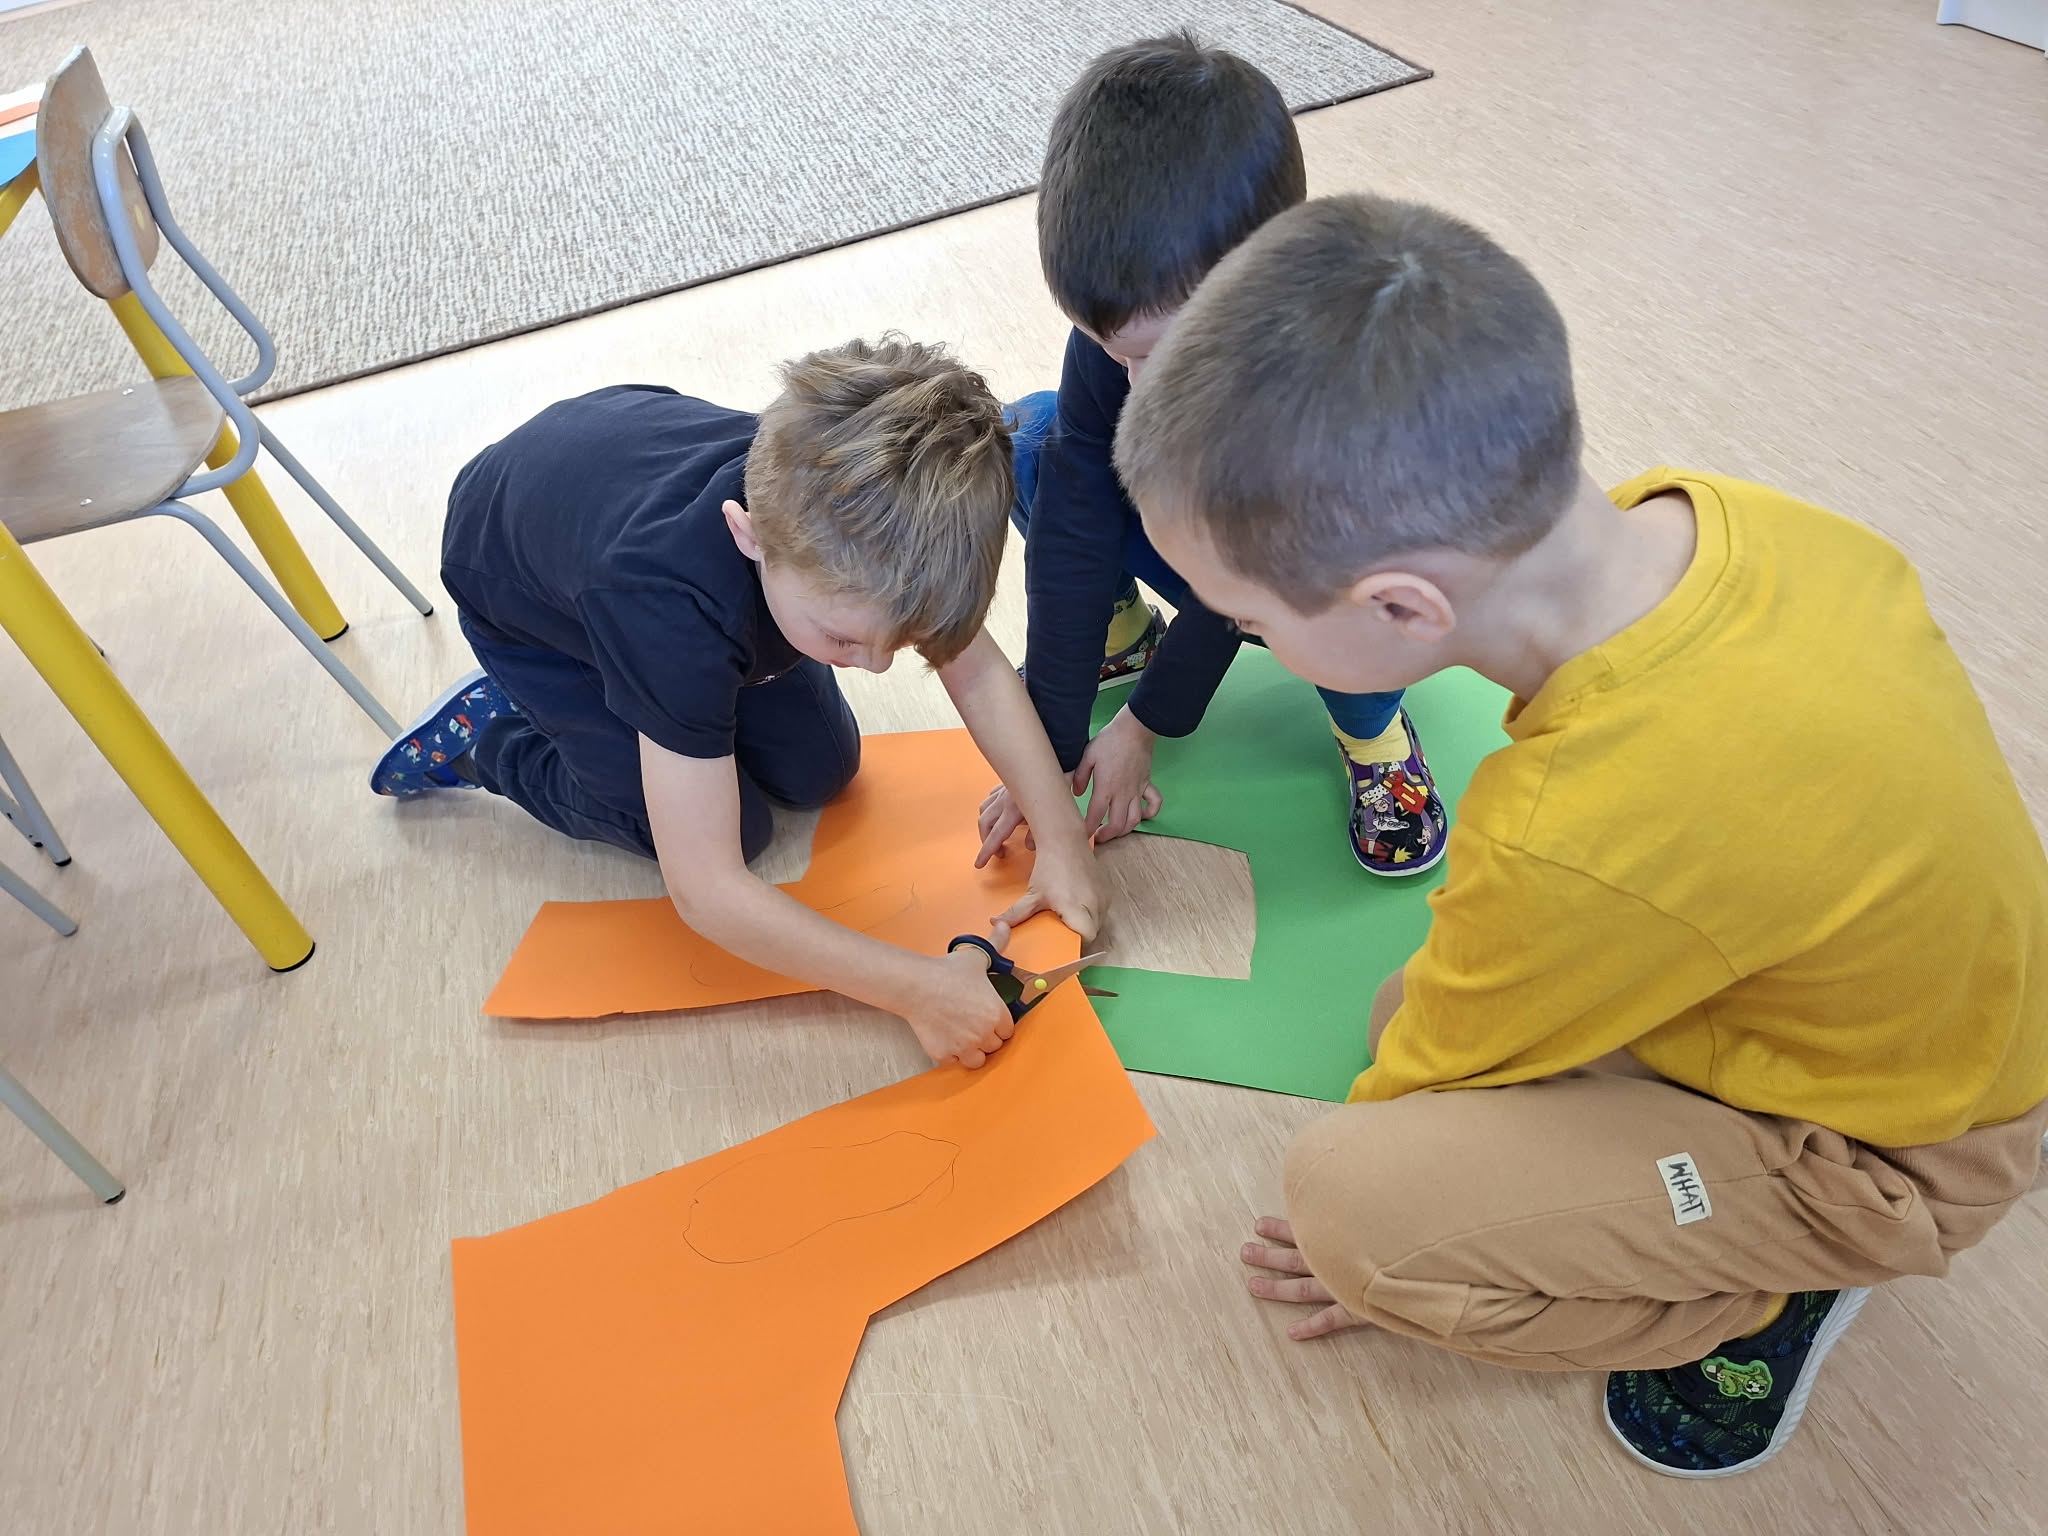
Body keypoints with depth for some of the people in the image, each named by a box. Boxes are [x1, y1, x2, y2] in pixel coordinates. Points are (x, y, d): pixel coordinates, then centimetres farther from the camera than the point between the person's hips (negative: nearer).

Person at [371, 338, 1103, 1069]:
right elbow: (705, 891, -44)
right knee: (730, 829, -6)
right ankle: (483, 737, 13)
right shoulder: (674, 605, -47)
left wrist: (1060, 836, -30)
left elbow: (976, 668, -21)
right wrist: (917, 987, -44)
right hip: (525, 596, -4)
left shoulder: (840, 503, -34)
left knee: (820, 773, 2)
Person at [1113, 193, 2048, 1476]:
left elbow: (1442, 1076, -18)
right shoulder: (1709, 516, -19)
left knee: (1349, 1199, -21)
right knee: (1412, 1008, 11)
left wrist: (1373, 1255, 4)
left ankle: (1767, 1297, 2)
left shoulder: (1576, 843, -40)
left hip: (1878, 1163, -7)